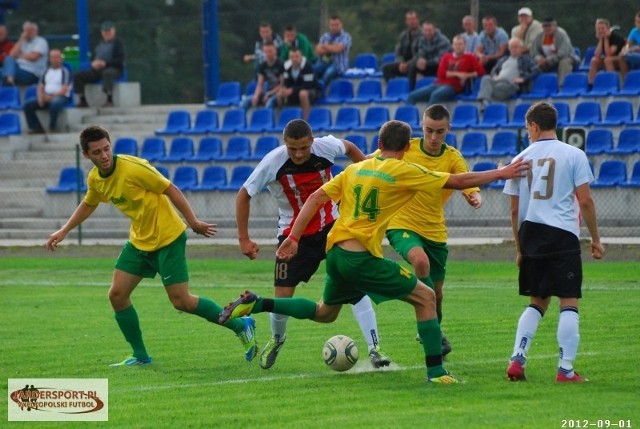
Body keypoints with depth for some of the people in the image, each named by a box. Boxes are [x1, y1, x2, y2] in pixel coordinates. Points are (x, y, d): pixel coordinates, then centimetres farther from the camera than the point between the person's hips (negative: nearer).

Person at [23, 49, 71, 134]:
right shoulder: (47, 72, 18)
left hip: (61, 97, -6)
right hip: (46, 97, 6)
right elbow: (40, 86, 16)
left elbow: (64, 90, -9)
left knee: (54, 103, -42)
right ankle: (36, 127, -14)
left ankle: (52, 128, -26)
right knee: (28, 104, -15)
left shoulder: (65, 72, 0)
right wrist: (40, 97, -5)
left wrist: (52, 96, -19)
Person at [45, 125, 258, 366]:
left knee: (181, 302, -9)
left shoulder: (134, 168, -23)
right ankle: (140, 356, 13)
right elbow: (88, 205, 22)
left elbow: (171, 190, -18)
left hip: (167, 238, -7)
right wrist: (63, 231, 18)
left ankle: (241, 326, 8)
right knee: (117, 294, -1)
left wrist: (194, 223, -18)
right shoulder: (94, 179, 0)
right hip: (139, 240, 7)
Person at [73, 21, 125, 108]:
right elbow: (93, 59, 21)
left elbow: (120, 60, -7)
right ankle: (82, 101, -15)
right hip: (97, 70, 6)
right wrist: (93, 63, -5)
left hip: (114, 69, -6)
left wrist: (105, 63, -20)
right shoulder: (99, 45, 22)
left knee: (107, 72, -43)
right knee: (78, 75, -12)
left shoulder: (118, 43, 5)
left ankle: (109, 100, -44)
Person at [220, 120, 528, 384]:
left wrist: (294, 238, 10)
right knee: (425, 297, 3)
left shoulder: (356, 169, 12)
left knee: (324, 313, 29)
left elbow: (315, 198, 8)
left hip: (336, 253, 7)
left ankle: (255, 304, 17)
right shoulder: (403, 171, -6)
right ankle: (435, 371, -3)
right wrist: (501, 173, 4)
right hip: (362, 257, -7)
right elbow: (459, 181, -5)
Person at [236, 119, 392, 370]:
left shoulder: (326, 147, -18)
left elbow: (350, 148, 9)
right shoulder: (273, 163, -21)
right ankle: (277, 340, 33)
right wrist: (244, 239, -9)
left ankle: (374, 349, -12)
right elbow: (244, 196, -8)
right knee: (282, 297, -1)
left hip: (331, 227, 1)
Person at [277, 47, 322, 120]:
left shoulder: (307, 66, -26)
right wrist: (284, 89, -24)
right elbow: (287, 82, 0)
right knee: (279, 95, -13)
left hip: (313, 91, -6)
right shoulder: (287, 66, -7)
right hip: (296, 91, 6)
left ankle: (305, 121, -32)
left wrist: (292, 90, -32)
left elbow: (308, 85, -27)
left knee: (303, 94, -40)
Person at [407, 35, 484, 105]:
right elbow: (441, 73, 6)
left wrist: (467, 76, -8)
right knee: (412, 96, -14)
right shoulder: (447, 57, 20)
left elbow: (480, 71, 3)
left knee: (435, 95, -40)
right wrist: (457, 74, -5)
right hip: (438, 84, 5)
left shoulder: (469, 58, 11)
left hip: (452, 87, -5)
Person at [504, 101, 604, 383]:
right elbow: (585, 201, -5)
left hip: (531, 235, 4)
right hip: (563, 235, -4)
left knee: (538, 302, 16)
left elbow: (515, 210, 11)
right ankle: (566, 370, -8)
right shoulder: (573, 155, -1)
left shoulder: (521, 159, 8)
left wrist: (519, 248, 20)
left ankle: (517, 360, 5)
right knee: (569, 302, -2)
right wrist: (595, 240, 4)